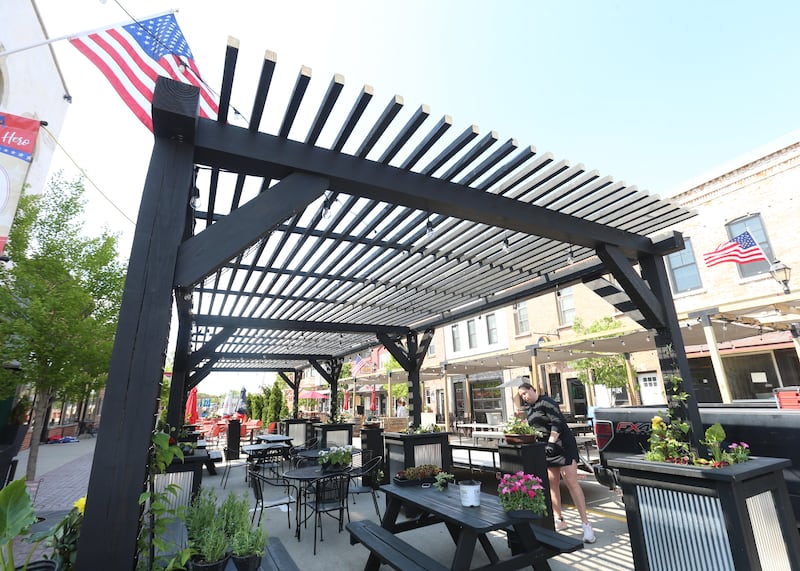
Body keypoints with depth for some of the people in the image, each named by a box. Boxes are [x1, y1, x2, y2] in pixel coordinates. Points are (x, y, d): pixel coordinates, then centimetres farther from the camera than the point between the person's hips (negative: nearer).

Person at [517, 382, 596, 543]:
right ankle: (559, 520, 20)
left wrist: (551, 443, -27)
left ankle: (586, 524, -2)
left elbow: (557, 422, -21)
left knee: (572, 483, -8)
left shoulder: (545, 402, -13)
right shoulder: (530, 410, 12)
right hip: (547, 449, 8)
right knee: (552, 484, 9)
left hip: (562, 445, -8)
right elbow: (532, 430, 18)